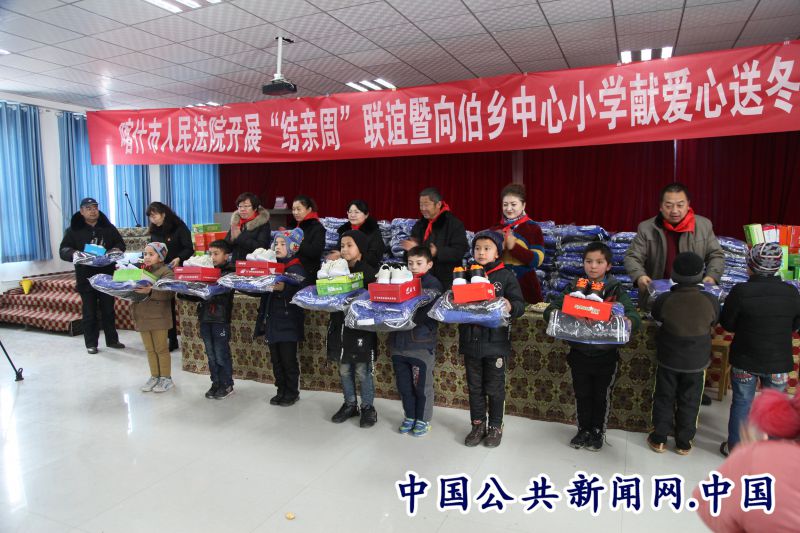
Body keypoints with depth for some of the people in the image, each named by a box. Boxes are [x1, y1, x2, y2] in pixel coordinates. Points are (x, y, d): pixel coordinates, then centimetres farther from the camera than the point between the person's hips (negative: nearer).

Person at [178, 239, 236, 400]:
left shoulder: (230, 272, -5)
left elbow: (223, 292, -20)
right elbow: (198, 296, 13)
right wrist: (183, 294, -2)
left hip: (220, 320, -6)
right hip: (205, 318, 6)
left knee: (222, 355, 0)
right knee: (211, 355, 13)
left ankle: (227, 385, 13)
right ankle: (216, 383, 24)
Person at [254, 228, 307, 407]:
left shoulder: (296, 269, -8)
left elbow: (299, 293, -21)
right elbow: (264, 291, 15)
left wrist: (284, 288, -34)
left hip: (288, 323, -6)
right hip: (272, 321, 7)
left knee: (289, 360, 2)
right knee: (276, 359, 14)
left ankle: (292, 393, 17)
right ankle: (281, 391, 26)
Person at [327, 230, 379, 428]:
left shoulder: (368, 271, -10)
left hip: (361, 327, -5)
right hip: (340, 326, 6)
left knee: (363, 370, 5)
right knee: (344, 369, 15)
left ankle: (368, 407, 21)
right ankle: (350, 404, 31)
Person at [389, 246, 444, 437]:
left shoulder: (434, 285, -7)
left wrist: (416, 323, -24)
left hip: (421, 345, -5)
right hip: (398, 343, 5)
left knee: (422, 386, 8)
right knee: (404, 385, 16)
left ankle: (423, 420, 26)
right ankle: (409, 416, 34)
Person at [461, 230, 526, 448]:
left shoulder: (506, 276, -4)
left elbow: (520, 304, -9)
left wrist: (510, 307, -29)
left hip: (496, 342, -3)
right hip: (470, 341, 3)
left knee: (495, 388, 8)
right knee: (474, 387, 14)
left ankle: (495, 427, 25)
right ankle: (478, 425, 28)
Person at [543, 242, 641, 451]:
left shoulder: (616, 289, -6)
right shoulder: (574, 287, -1)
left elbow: (634, 315, -15)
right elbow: (552, 307, -5)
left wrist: (628, 320, -39)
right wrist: (553, 313, -29)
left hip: (605, 355, -1)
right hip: (579, 353, 1)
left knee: (602, 396, 15)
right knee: (582, 395, 16)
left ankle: (598, 432, 34)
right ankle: (583, 430, 35)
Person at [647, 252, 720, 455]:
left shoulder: (664, 300, -22)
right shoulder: (711, 301, -19)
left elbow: (655, 315, 0)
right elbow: (714, 322, 0)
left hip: (668, 360, 0)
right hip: (697, 362, 1)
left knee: (664, 399, 16)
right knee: (689, 402, 16)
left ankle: (659, 439, 25)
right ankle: (684, 442, 27)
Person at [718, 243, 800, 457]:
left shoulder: (740, 292, -19)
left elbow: (726, 323, -9)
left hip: (745, 360, -2)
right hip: (779, 362, 2)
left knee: (741, 403, 13)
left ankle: (734, 447, 25)